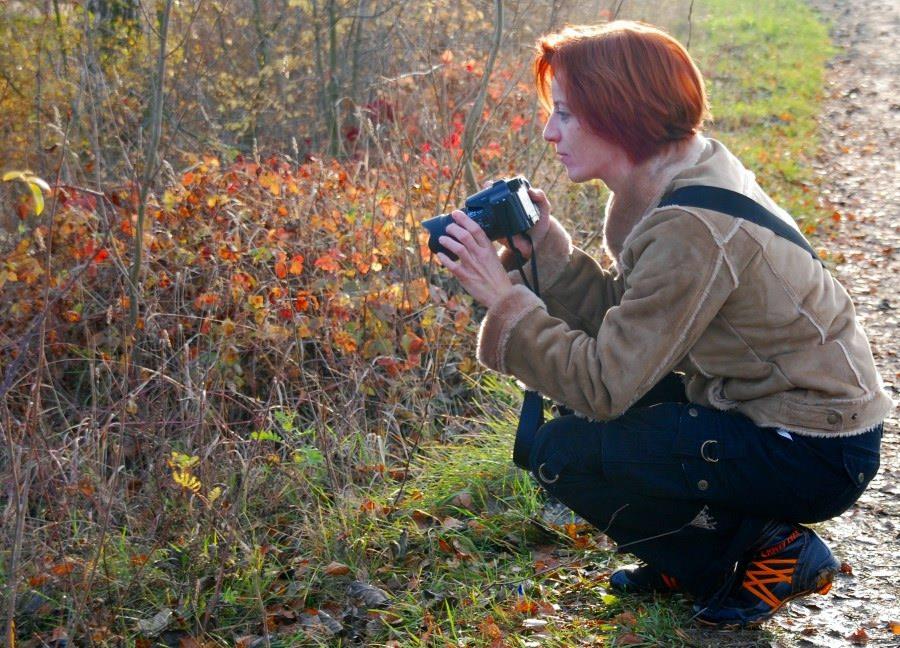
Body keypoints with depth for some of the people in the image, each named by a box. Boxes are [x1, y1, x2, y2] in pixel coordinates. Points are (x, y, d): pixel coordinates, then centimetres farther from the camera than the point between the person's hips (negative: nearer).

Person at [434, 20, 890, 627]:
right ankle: (684, 557, 18)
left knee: (563, 452, -13)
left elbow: (605, 385, -25)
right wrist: (547, 250, -5)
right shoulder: (684, 175, 1)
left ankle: (770, 553, 0)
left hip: (817, 456, -10)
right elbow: (626, 319, 5)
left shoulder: (691, 231, -28)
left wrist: (505, 299, -21)